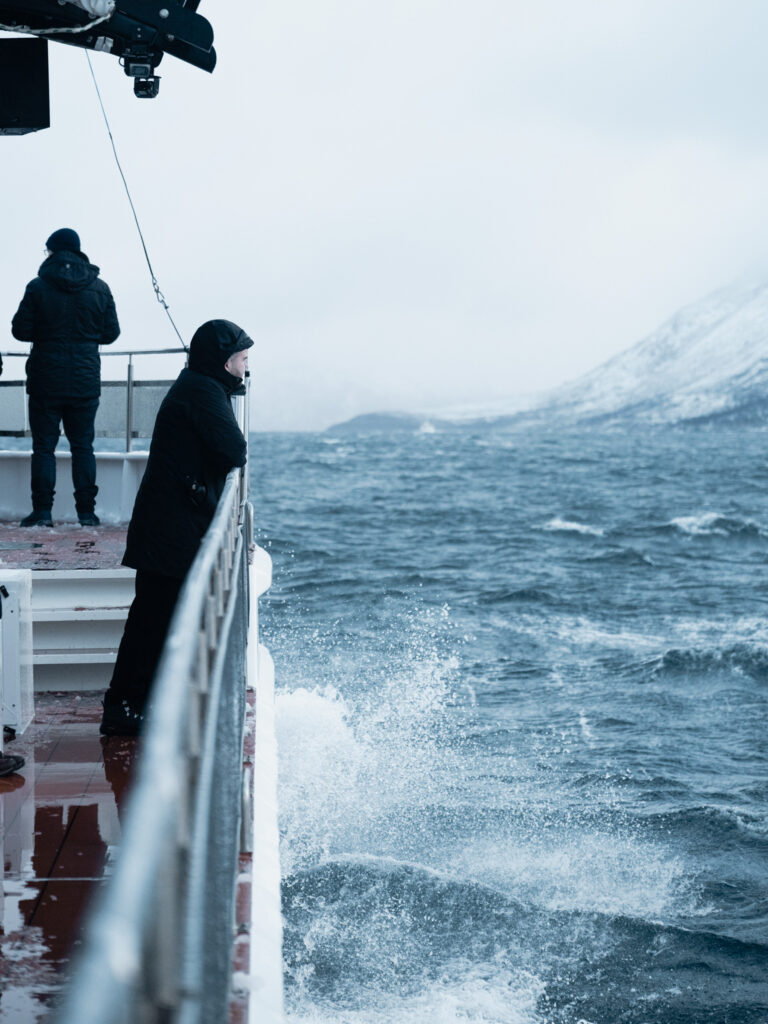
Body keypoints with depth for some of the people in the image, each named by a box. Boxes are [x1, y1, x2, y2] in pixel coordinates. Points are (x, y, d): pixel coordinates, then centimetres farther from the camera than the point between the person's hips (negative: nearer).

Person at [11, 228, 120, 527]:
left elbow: (20, 330, -5)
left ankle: (42, 510, 2)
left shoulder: (38, 287, -8)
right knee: (83, 445, 10)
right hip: (86, 382, 2)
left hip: (46, 381, -2)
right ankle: (86, 510, 8)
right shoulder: (100, 288, 0)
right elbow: (111, 332, 5)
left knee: (44, 446, 4)